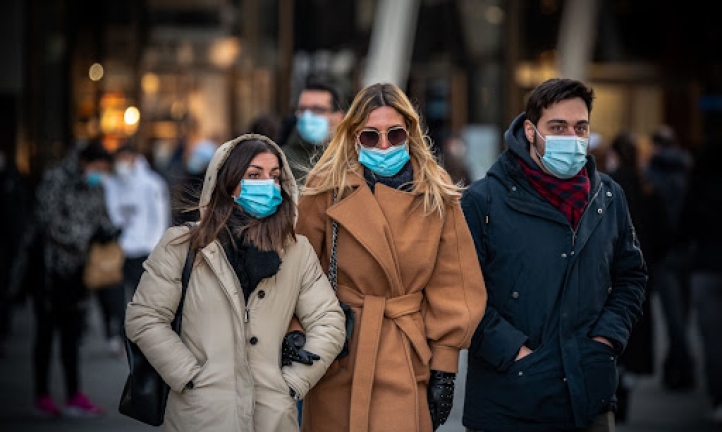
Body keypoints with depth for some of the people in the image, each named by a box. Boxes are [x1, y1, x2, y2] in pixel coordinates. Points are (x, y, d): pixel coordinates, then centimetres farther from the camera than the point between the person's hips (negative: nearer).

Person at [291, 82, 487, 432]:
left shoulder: (438, 197, 3)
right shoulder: (327, 192, -3)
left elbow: (452, 287, 3)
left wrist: (444, 367, 0)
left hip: (410, 362, 1)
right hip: (340, 363, -1)